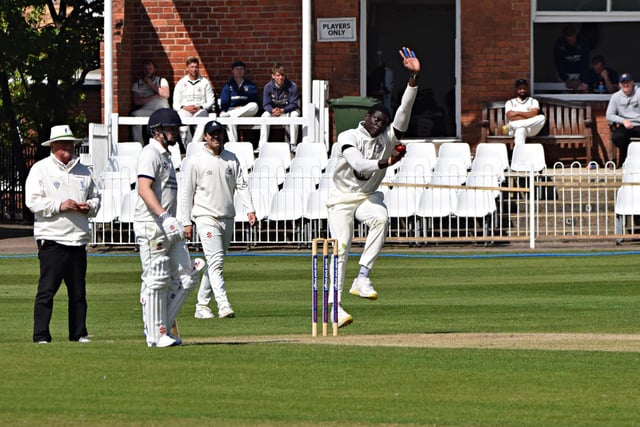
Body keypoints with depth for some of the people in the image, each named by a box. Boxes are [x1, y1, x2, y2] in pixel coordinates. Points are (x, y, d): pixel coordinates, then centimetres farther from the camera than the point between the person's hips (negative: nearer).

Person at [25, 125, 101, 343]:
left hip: (78, 239, 5)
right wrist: (60, 205, -17)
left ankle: (78, 333, 15)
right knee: (47, 289, -9)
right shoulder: (41, 169, 2)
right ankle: (41, 335, -6)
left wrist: (89, 207, 0)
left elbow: (96, 198, 24)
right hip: (52, 238, -5)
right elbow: (32, 201, -7)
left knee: (78, 291, 8)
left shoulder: (83, 171, 18)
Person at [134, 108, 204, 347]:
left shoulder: (165, 155, 21)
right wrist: (164, 216, -32)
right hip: (151, 226, -10)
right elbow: (144, 189, -23)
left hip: (169, 227, 10)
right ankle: (155, 334, -2)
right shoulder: (150, 154, -9)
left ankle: (162, 326, 12)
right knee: (156, 280, -7)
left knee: (186, 278, 5)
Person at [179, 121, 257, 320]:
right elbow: (186, 193, 0)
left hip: (227, 218, 5)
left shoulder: (232, 159, 10)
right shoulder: (196, 161, -2)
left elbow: (241, 185, 8)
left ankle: (202, 305, 18)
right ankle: (223, 305, -25)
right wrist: (186, 222, -4)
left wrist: (250, 209, -7)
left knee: (214, 263, 9)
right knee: (216, 261, -16)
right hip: (206, 217, -5)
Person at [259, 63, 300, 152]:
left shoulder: (292, 86, -15)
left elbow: (293, 104, -17)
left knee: (295, 114, -33)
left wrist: (282, 110, -34)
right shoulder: (268, 87, -11)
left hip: (288, 111, -1)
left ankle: (293, 144, -29)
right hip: (273, 110, 1)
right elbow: (266, 104, -12)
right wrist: (273, 110, -35)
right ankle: (262, 145, -30)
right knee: (265, 115, -29)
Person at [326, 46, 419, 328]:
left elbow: (404, 110, -13)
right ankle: (334, 306, -11)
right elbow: (358, 164, -28)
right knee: (341, 248, -15)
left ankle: (362, 278, -29)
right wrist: (383, 163, -45)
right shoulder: (348, 137, -11)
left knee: (381, 218, -31)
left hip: (368, 198, 3)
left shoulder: (389, 138, 0)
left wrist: (414, 77, -25)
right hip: (342, 199, -3)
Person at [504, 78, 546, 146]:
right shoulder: (510, 102, 18)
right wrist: (527, 116, -3)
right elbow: (510, 117, 0)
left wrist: (518, 113, -4)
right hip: (514, 130, -2)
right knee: (520, 131, -42)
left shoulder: (533, 101, 19)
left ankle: (512, 125, -31)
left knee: (541, 118, -32)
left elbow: (533, 114, -1)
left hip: (530, 129, 2)